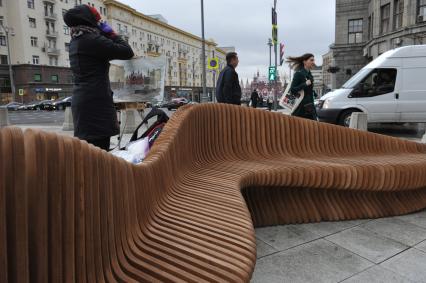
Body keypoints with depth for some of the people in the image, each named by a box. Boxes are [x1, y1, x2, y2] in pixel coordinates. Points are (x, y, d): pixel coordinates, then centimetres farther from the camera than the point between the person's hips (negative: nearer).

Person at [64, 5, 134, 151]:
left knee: (87, 146, 12)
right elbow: (127, 52, -12)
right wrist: (111, 33, 2)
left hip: (82, 100, 10)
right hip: (96, 102, -10)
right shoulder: (92, 39, -11)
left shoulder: (75, 42, 17)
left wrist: (105, 35, 17)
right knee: (99, 149, -9)